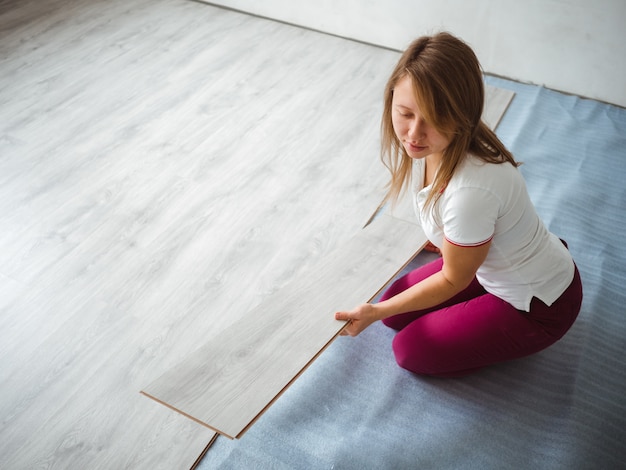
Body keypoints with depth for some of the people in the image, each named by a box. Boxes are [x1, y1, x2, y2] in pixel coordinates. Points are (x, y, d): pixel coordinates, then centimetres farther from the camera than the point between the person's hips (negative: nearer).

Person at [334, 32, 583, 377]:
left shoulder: (472, 190, -41)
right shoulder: (427, 145, -19)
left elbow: (453, 280, -22)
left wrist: (376, 312, -15)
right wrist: (440, 237, 25)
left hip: (538, 305, -7)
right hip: (492, 265, 7)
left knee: (410, 350, -3)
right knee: (394, 307, 8)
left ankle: (522, 338, 11)